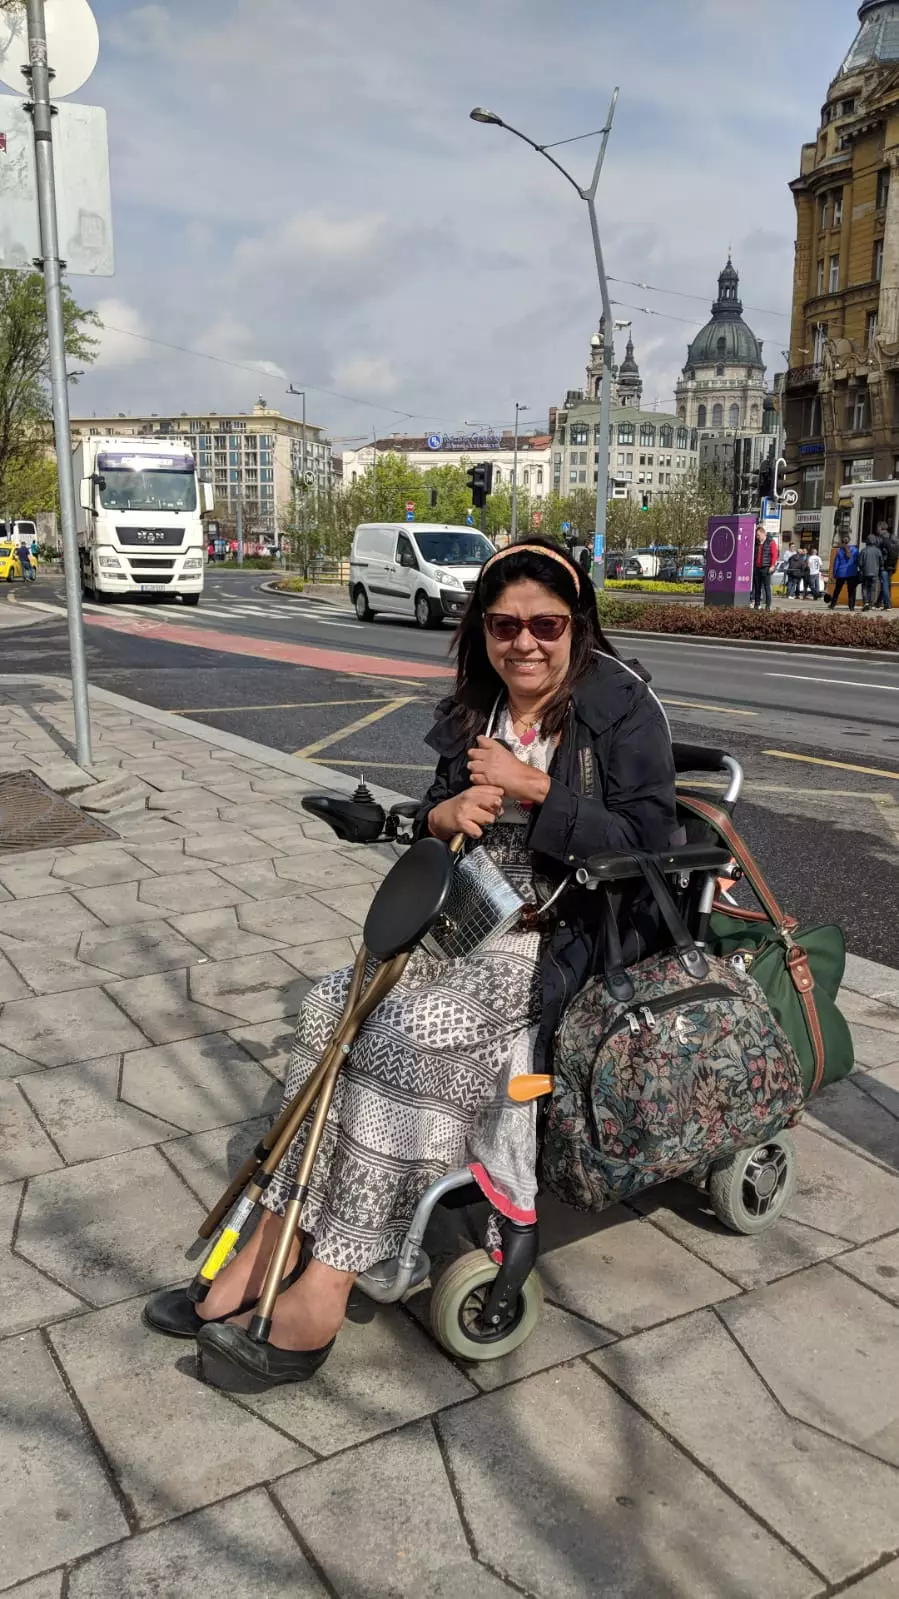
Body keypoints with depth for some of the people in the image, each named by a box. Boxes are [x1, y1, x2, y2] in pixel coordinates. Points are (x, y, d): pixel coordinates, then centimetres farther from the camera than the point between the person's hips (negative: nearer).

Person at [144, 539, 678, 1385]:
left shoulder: (621, 706, -8)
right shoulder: (475, 710, 10)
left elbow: (648, 843, -15)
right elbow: (432, 814, 16)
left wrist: (534, 789, -21)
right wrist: (445, 813, -9)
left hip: (569, 935, -7)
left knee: (406, 1037, -27)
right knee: (335, 1006, -15)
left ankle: (326, 1282, -16)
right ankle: (273, 1246, -9)